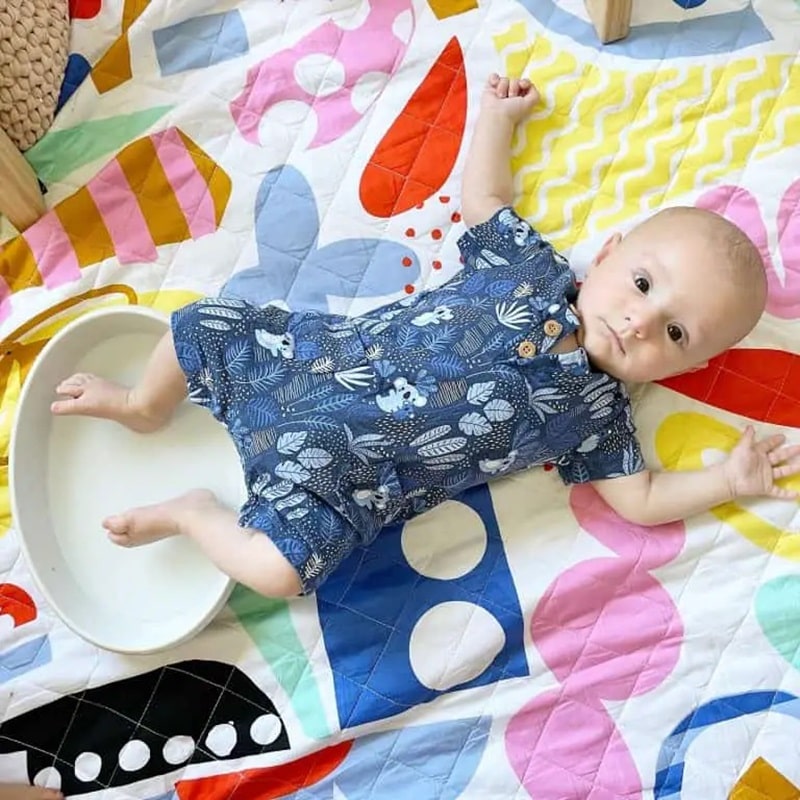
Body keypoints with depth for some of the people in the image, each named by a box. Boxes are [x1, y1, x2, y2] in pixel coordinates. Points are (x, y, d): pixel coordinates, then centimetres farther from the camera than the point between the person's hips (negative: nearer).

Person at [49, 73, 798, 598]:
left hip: (347, 482, -2)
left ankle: (190, 513, 5)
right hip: (313, 356, 3)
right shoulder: (533, 264, 2)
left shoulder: (595, 410, -3)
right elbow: (482, 196, 17)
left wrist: (731, 478, -9)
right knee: (203, 325, 2)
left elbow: (639, 499, -1)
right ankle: (145, 407, 33)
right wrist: (496, 115, 24)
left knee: (282, 564, -25)